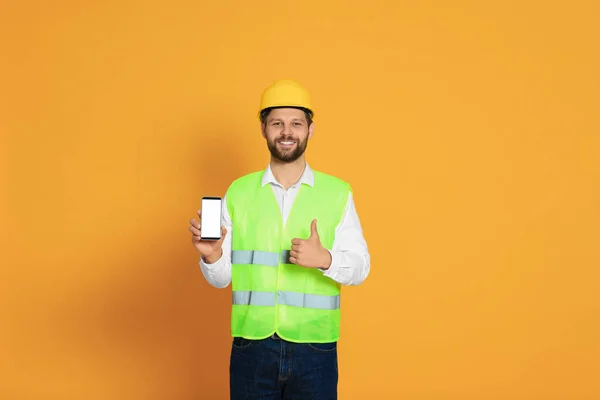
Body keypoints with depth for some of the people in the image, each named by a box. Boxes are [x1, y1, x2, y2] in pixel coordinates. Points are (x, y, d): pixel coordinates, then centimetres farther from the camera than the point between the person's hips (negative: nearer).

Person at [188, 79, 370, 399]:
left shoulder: (338, 193, 2)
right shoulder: (238, 192, 4)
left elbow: (360, 267, -2)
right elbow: (222, 278, 5)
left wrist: (325, 259, -21)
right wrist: (211, 255, -15)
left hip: (315, 348, -1)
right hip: (251, 346, 1)